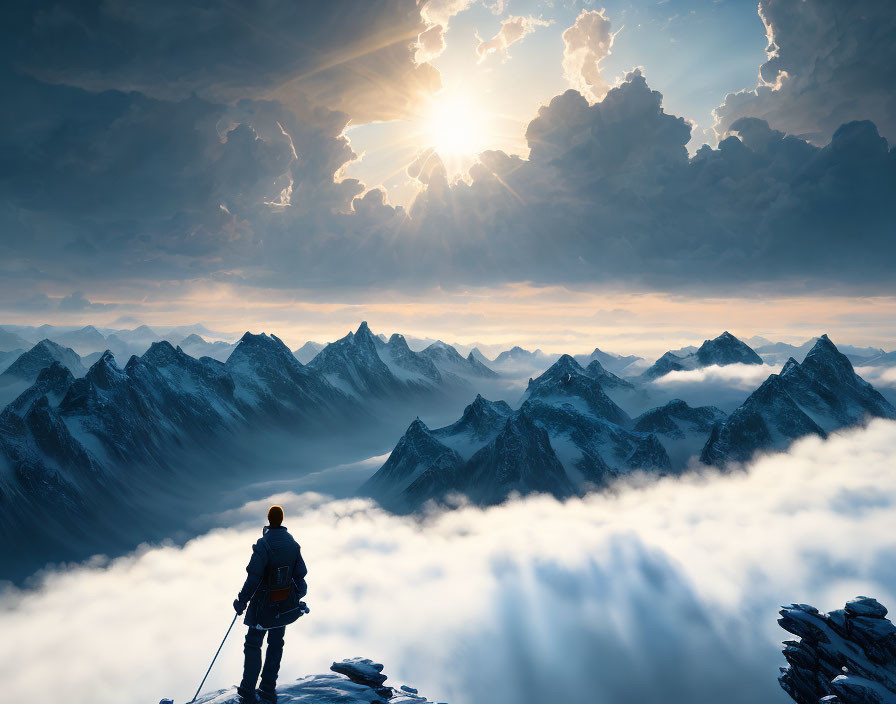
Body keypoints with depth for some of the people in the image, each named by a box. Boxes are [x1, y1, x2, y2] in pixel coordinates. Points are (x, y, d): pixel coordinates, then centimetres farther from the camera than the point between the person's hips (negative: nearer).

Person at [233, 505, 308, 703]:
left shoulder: (262, 546, -21)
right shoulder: (293, 544, -3)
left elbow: (253, 579, -22)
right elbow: (300, 573, 5)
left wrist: (241, 601, -10)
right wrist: (298, 595, 20)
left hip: (263, 605, -5)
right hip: (286, 604, 5)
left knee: (253, 645, 9)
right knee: (276, 644, 17)